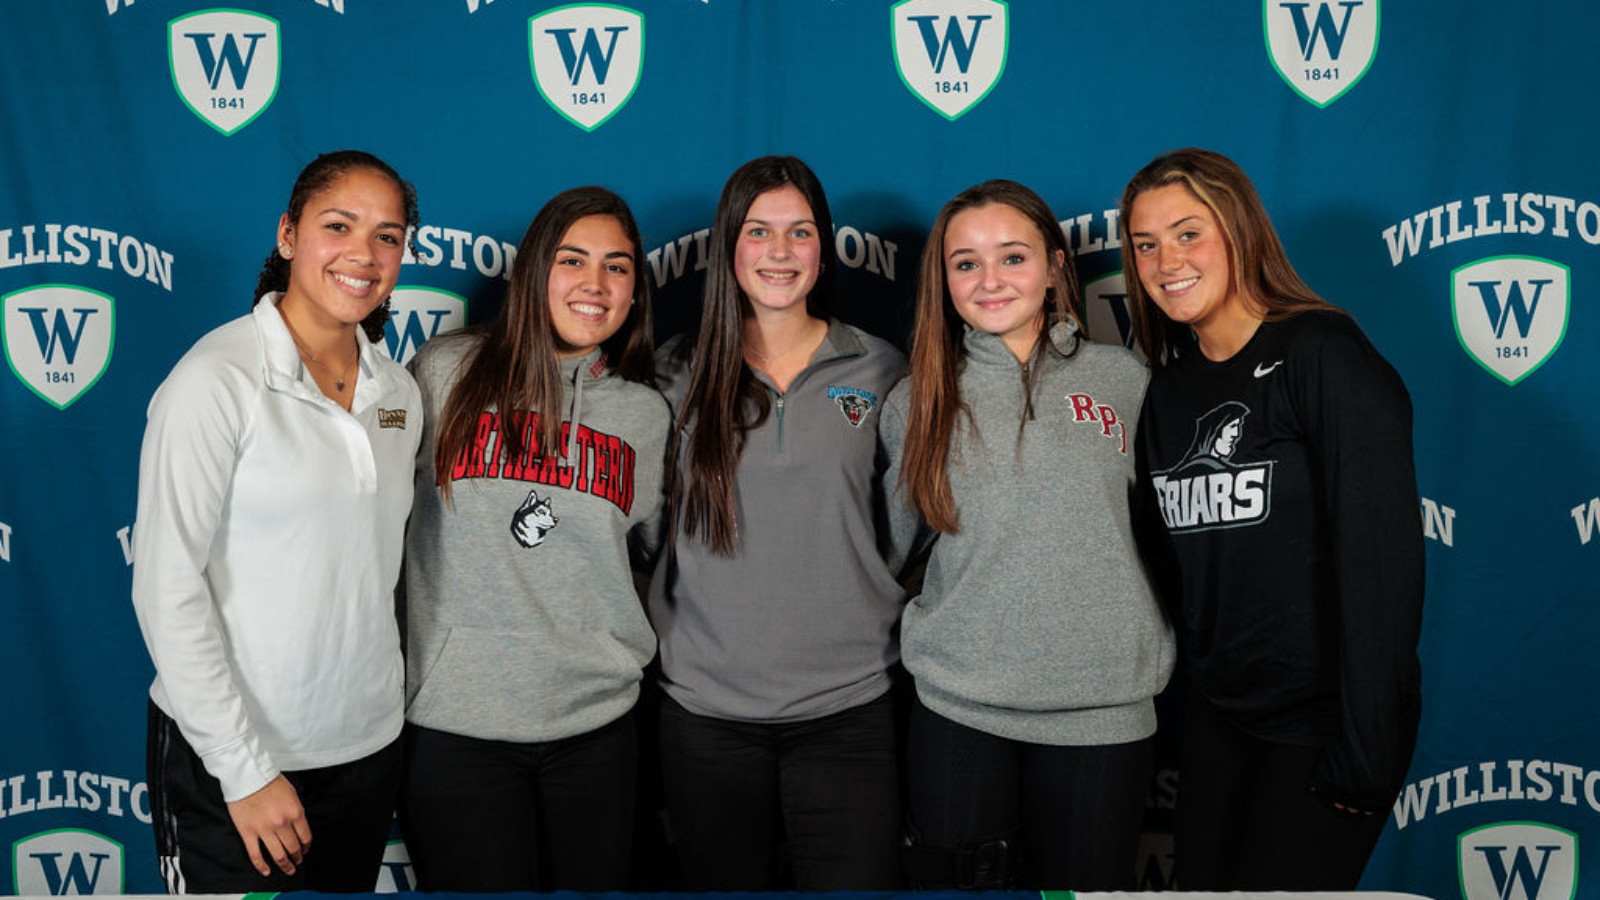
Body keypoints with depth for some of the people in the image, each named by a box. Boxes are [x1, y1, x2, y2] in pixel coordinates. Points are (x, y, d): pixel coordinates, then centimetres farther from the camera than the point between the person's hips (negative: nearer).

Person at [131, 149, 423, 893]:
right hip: (227, 755, -5)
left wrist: (384, 709, 9)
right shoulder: (218, 379, -13)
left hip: (368, 748, 6)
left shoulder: (398, 393, 4)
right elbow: (166, 588, -15)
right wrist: (246, 769, -15)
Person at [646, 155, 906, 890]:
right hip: (705, 710, 1)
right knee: (726, 885, 14)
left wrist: (886, 627, 4)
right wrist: (662, 635, 3)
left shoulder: (881, 372, 3)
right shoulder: (678, 377, 3)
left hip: (847, 708, -1)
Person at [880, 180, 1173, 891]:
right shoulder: (918, 402, 4)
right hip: (957, 708, 0)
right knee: (960, 883, 8)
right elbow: (890, 546, 14)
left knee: (1088, 882, 11)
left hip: (1102, 704, 0)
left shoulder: (1121, 379, 3)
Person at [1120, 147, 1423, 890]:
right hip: (1214, 716, 6)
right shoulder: (1170, 387, 7)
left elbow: (1382, 557, -18)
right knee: (1201, 883, 14)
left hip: (1320, 718, -6)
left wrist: (1365, 747, -20)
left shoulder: (1322, 356, -14)